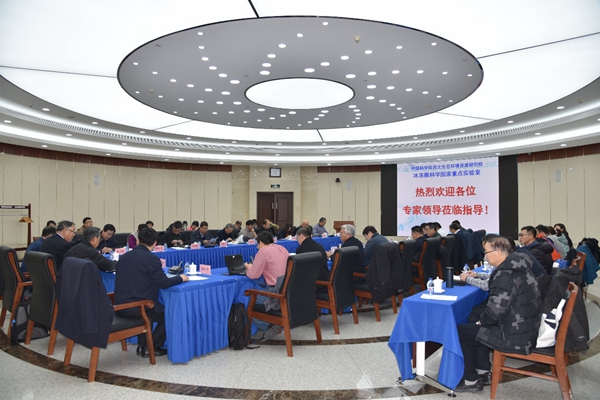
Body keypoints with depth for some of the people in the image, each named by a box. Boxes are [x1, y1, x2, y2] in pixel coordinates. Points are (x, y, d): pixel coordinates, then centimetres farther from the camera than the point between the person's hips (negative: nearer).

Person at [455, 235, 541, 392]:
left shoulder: (505, 274, -24)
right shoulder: (517, 267, 7)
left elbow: (495, 311, -26)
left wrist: (481, 321, -7)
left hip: (515, 336, -10)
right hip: (525, 329, 10)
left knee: (461, 331, 3)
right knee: (473, 326, 24)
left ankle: (471, 381, 16)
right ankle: (484, 373, 27)